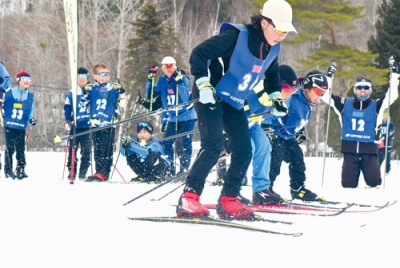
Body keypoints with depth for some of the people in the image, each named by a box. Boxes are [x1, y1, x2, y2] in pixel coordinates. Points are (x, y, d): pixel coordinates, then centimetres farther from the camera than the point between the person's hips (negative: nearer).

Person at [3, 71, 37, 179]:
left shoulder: (30, 96, 8)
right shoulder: (9, 93, 1)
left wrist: (32, 119, -2)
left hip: (21, 127, 2)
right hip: (9, 126, -2)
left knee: (20, 150, 1)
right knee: (10, 149, -2)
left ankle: (20, 170, 8)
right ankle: (8, 171, 7)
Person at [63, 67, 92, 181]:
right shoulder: (71, 94, 6)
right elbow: (67, 109, 6)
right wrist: (68, 121, -6)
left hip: (87, 126, 0)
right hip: (75, 127, 0)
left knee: (86, 151, -1)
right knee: (72, 150, 0)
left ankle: (83, 173, 4)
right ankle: (72, 172, 6)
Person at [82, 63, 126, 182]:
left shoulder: (114, 89, 3)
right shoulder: (90, 89, 7)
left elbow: (122, 104, 4)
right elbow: (83, 103, 5)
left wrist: (121, 93, -9)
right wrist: (85, 94, -9)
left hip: (109, 124, -2)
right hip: (95, 124, 2)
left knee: (107, 150, -9)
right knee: (97, 150, 5)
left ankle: (104, 173, -13)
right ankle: (99, 172, 8)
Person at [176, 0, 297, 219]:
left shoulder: (272, 48, 2)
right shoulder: (236, 35, -21)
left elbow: (271, 74, 25)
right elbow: (199, 54, -22)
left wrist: (275, 95, 13)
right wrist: (203, 84, -29)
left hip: (235, 104, 8)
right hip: (211, 97, -8)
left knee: (244, 151, 3)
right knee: (213, 146, -22)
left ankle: (228, 202, 13)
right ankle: (188, 199, -21)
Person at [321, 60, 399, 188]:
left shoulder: (376, 106, 7)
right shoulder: (345, 104, 9)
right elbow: (326, 95, 9)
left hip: (369, 152, -1)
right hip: (350, 151, 1)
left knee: (374, 181, -14)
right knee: (348, 185, -4)